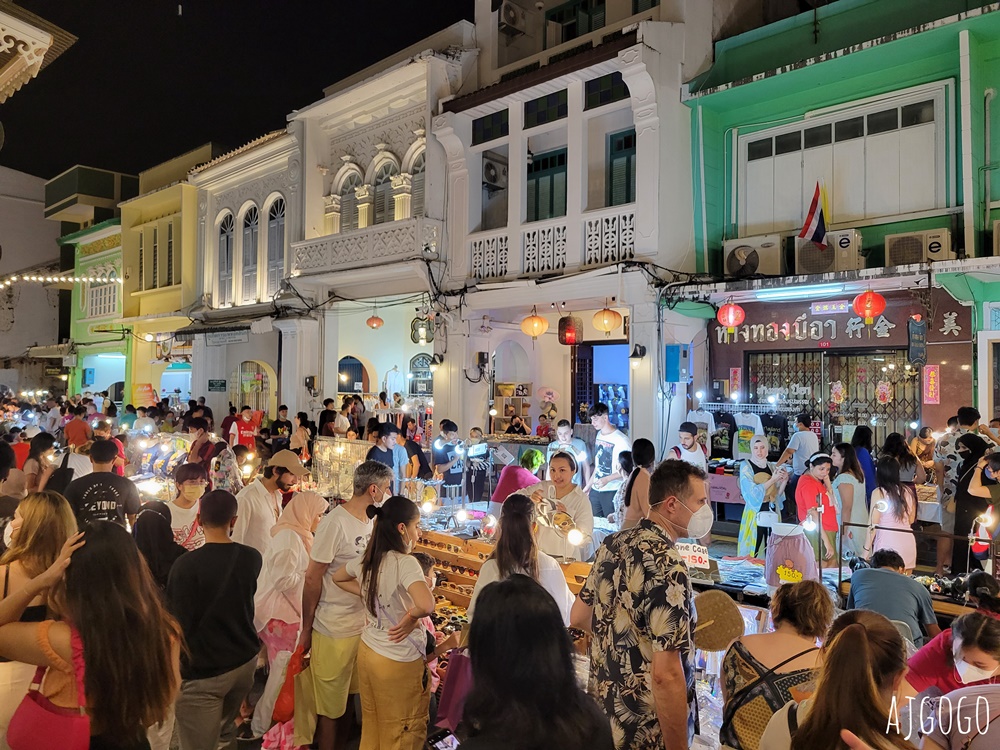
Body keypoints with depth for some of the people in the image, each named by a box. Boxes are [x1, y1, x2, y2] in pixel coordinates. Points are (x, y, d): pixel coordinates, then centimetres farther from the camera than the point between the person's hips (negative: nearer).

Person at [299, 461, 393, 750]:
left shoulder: (371, 520, 4)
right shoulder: (335, 523, -19)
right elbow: (312, 579, -14)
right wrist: (306, 630, -8)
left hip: (364, 625, 7)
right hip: (335, 630, -7)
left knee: (349, 695, 21)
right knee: (330, 706, 9)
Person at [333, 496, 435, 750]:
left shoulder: (366, 559, -1)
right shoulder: (405, 562, -25)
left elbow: (338, 578, 19)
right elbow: (426, 605, -40)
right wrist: (411, 617, -19)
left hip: (367, 651, 7)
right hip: (399, 662, -7)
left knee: (371, 727, 23)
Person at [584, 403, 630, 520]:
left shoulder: (620, 439, -13)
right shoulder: (599, 435, 11)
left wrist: (607, 479, -22)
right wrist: (589, 485, 20)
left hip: (612, 492, -7)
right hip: (595, 490, 7)